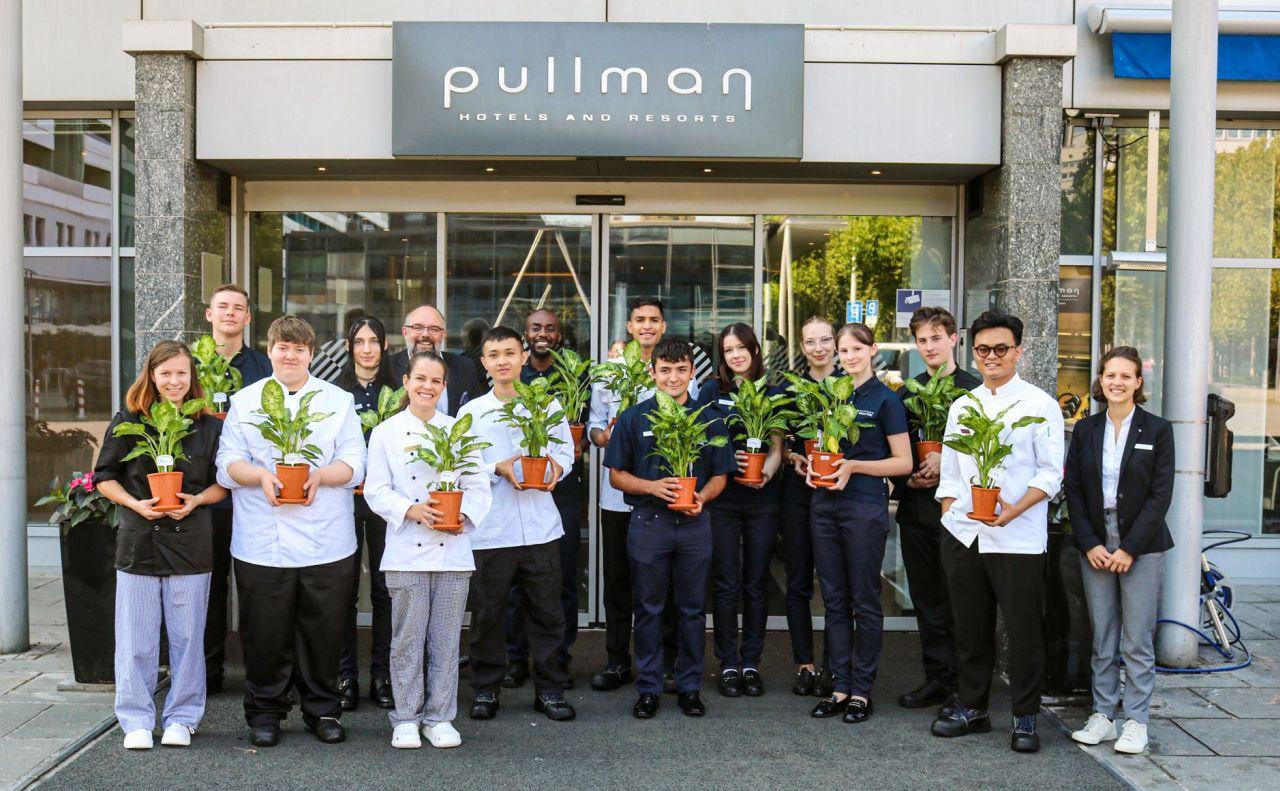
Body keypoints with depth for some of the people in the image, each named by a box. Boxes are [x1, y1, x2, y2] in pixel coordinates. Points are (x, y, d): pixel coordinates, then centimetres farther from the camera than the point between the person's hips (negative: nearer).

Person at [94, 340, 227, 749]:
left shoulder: (209, 426, 4)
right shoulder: (128, 422, 3)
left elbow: (223, 484, 8)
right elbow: (105, 477, 7)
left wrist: (195, 501, -11)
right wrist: (135, 503, -10)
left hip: (190, 543, 0)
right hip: (139, 542, 0)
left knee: (186, 636, 6)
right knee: (136, 638, 5)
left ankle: (182, 718, 18)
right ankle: (136, 720, 17)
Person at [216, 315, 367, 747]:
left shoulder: (339, 401, 10)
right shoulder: (244, 401, 12)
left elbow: (354, 465, 3)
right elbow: (227, 465, 5)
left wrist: (320, 475, -17)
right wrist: (261, 475, -16)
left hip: (326, 544, 0)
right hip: (261, 544, 0)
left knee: (324, 631, 4)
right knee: (264, 633, 5)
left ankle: (323, 710, 19)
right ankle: (264, 711, 21)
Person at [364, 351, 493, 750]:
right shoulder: (386, 433, 6)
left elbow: (478, 485, 6)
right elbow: (377, 491, 0)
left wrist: (463, 514, -13)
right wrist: (411, 510, -16)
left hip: (453, 549, 1)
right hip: (407, 551, -1)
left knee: (446, 639, 6)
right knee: (407, 639, 3)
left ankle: (440, 717, 18)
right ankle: (406, 718, 17)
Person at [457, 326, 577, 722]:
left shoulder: (548, 405, 8)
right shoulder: (471, 412, 4)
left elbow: (566, 449, 12)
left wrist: (556, 467, -10)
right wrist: (498, 468, -15)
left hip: (541, 526, 1)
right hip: (490, 529, -1)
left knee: (546, 609, 7)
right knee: (488, 611, 7)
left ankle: (549, 689, 18)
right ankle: (485, 689, 21)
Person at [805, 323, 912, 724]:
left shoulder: (885, 399, -4)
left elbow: (903, 462, -6)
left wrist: (853, 466, -16)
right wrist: (812, 465, -1)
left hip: (866, 507, -6)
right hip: (825, 505, 6)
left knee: (865, 601, 2)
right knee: (834, 600, 9)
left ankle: (862, 689, 12)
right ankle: (841, 686, 17)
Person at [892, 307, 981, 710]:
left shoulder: (976, 389, -3)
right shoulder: (906, 393, 13)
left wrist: (948, 460, -15)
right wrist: (907, 480, -2)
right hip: (916, 508, 5)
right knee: (927, 600, 11)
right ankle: (938, 678, 21)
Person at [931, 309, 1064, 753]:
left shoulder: (1040, 405, 0)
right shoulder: (961, 407, 14)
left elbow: (1051, 472, -6)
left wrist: (1015, 509, -18)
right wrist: (949, 513, 5)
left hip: (1017, 537, -4)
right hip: (962, 533, 5)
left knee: (1023, 629, 2)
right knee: (970, 627, 12)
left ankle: (1025, 717, 16)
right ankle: (971, 707, 26)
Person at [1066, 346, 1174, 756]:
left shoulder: (1157, 430, -1)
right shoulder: (1085, 429, 7)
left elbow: (1160, 495, -5)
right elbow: (1073, 489, 5)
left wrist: (1129, 548, -11)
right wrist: (1090, 544, -4)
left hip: (1141, 548, -3)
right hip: (1095, 548, 3)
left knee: (1137, 641, 1)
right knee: (1102, 640, 8)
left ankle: (1136, 721, 11)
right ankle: (1103, 715, 17)